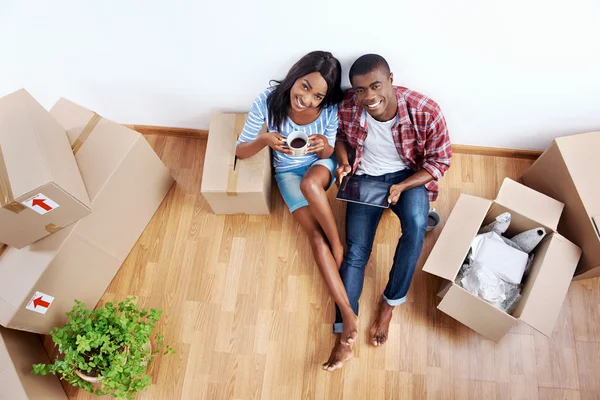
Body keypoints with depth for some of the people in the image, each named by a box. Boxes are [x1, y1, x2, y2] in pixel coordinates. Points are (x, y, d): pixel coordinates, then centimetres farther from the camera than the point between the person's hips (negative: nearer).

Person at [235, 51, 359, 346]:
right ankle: (347, 312, -18)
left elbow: (330, 154, -8)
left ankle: (340, 247, -16)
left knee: (310, 183, -38)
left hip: (321, 164, 0)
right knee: (316, 233, -20)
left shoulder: (330, 109, -22)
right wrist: (264, 140, -37)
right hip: (288, 171, 0)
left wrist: (324, 146, -32)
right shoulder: (267, 101, -24)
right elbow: (240, 151, -15)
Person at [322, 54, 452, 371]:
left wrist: (401, 187, -24)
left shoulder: (426, 112, -23)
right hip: (365, 177, 2)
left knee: (416, 226, -32)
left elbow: (440, 161, -11)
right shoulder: (346, 108, -17)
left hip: (409, 176, -1)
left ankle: (389, 302, -9)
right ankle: (344, 337, -7)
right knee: (356, 250, -11)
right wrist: (344, 163, -12)